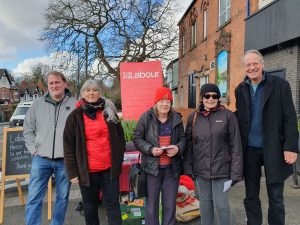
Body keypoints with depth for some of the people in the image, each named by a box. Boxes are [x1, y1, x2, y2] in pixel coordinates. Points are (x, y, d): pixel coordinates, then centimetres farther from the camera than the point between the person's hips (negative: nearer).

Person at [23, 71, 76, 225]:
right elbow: (28, 130, 12)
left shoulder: (74, 105, -2)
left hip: (65, 160, -1)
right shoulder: (38, 104, 6)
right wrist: (34, 149, 2)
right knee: (34, 198, 4)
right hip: (41, 160, 1)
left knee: (62, 197, 12)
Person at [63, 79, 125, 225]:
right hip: (87, 170, -1)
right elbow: (69, 146, -3)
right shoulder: (75, 116, -2)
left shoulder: (109, 112, 4)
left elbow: (120, 138, 9)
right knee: (90, 205, 15)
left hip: (109, 168, 1)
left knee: (112, 204, 9)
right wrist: (72, 172, -6)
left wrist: (119, 161, 4)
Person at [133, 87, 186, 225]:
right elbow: (137, 139, -2)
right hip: (152, 167, -2)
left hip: (172, 168, 3)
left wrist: (178, 148, -12)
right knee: (152, 204, 10)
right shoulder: (146, 118, -6)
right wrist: (150, 149, -18)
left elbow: (182, 139, 10)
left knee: (170, 204, 15)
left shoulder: (176, 119, 3)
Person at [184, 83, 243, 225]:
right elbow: (188, 144, 6)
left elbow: (236, 145, -7)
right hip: (200, 169, 3)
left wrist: (236, 172, -9)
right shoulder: (193, 117, 4)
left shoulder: (228, 115, -5)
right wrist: (188, 168, 2)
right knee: (205, 202, 17)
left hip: (221, 169, -3)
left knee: (221, 204, 4)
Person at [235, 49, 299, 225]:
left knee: (276, 198, 9)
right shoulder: (240, 89, 6)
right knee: (251, 196, 14)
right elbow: (240, 118, 7)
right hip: (249, 150, 3)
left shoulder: (281, 85, -4)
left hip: (273, 150, -3)